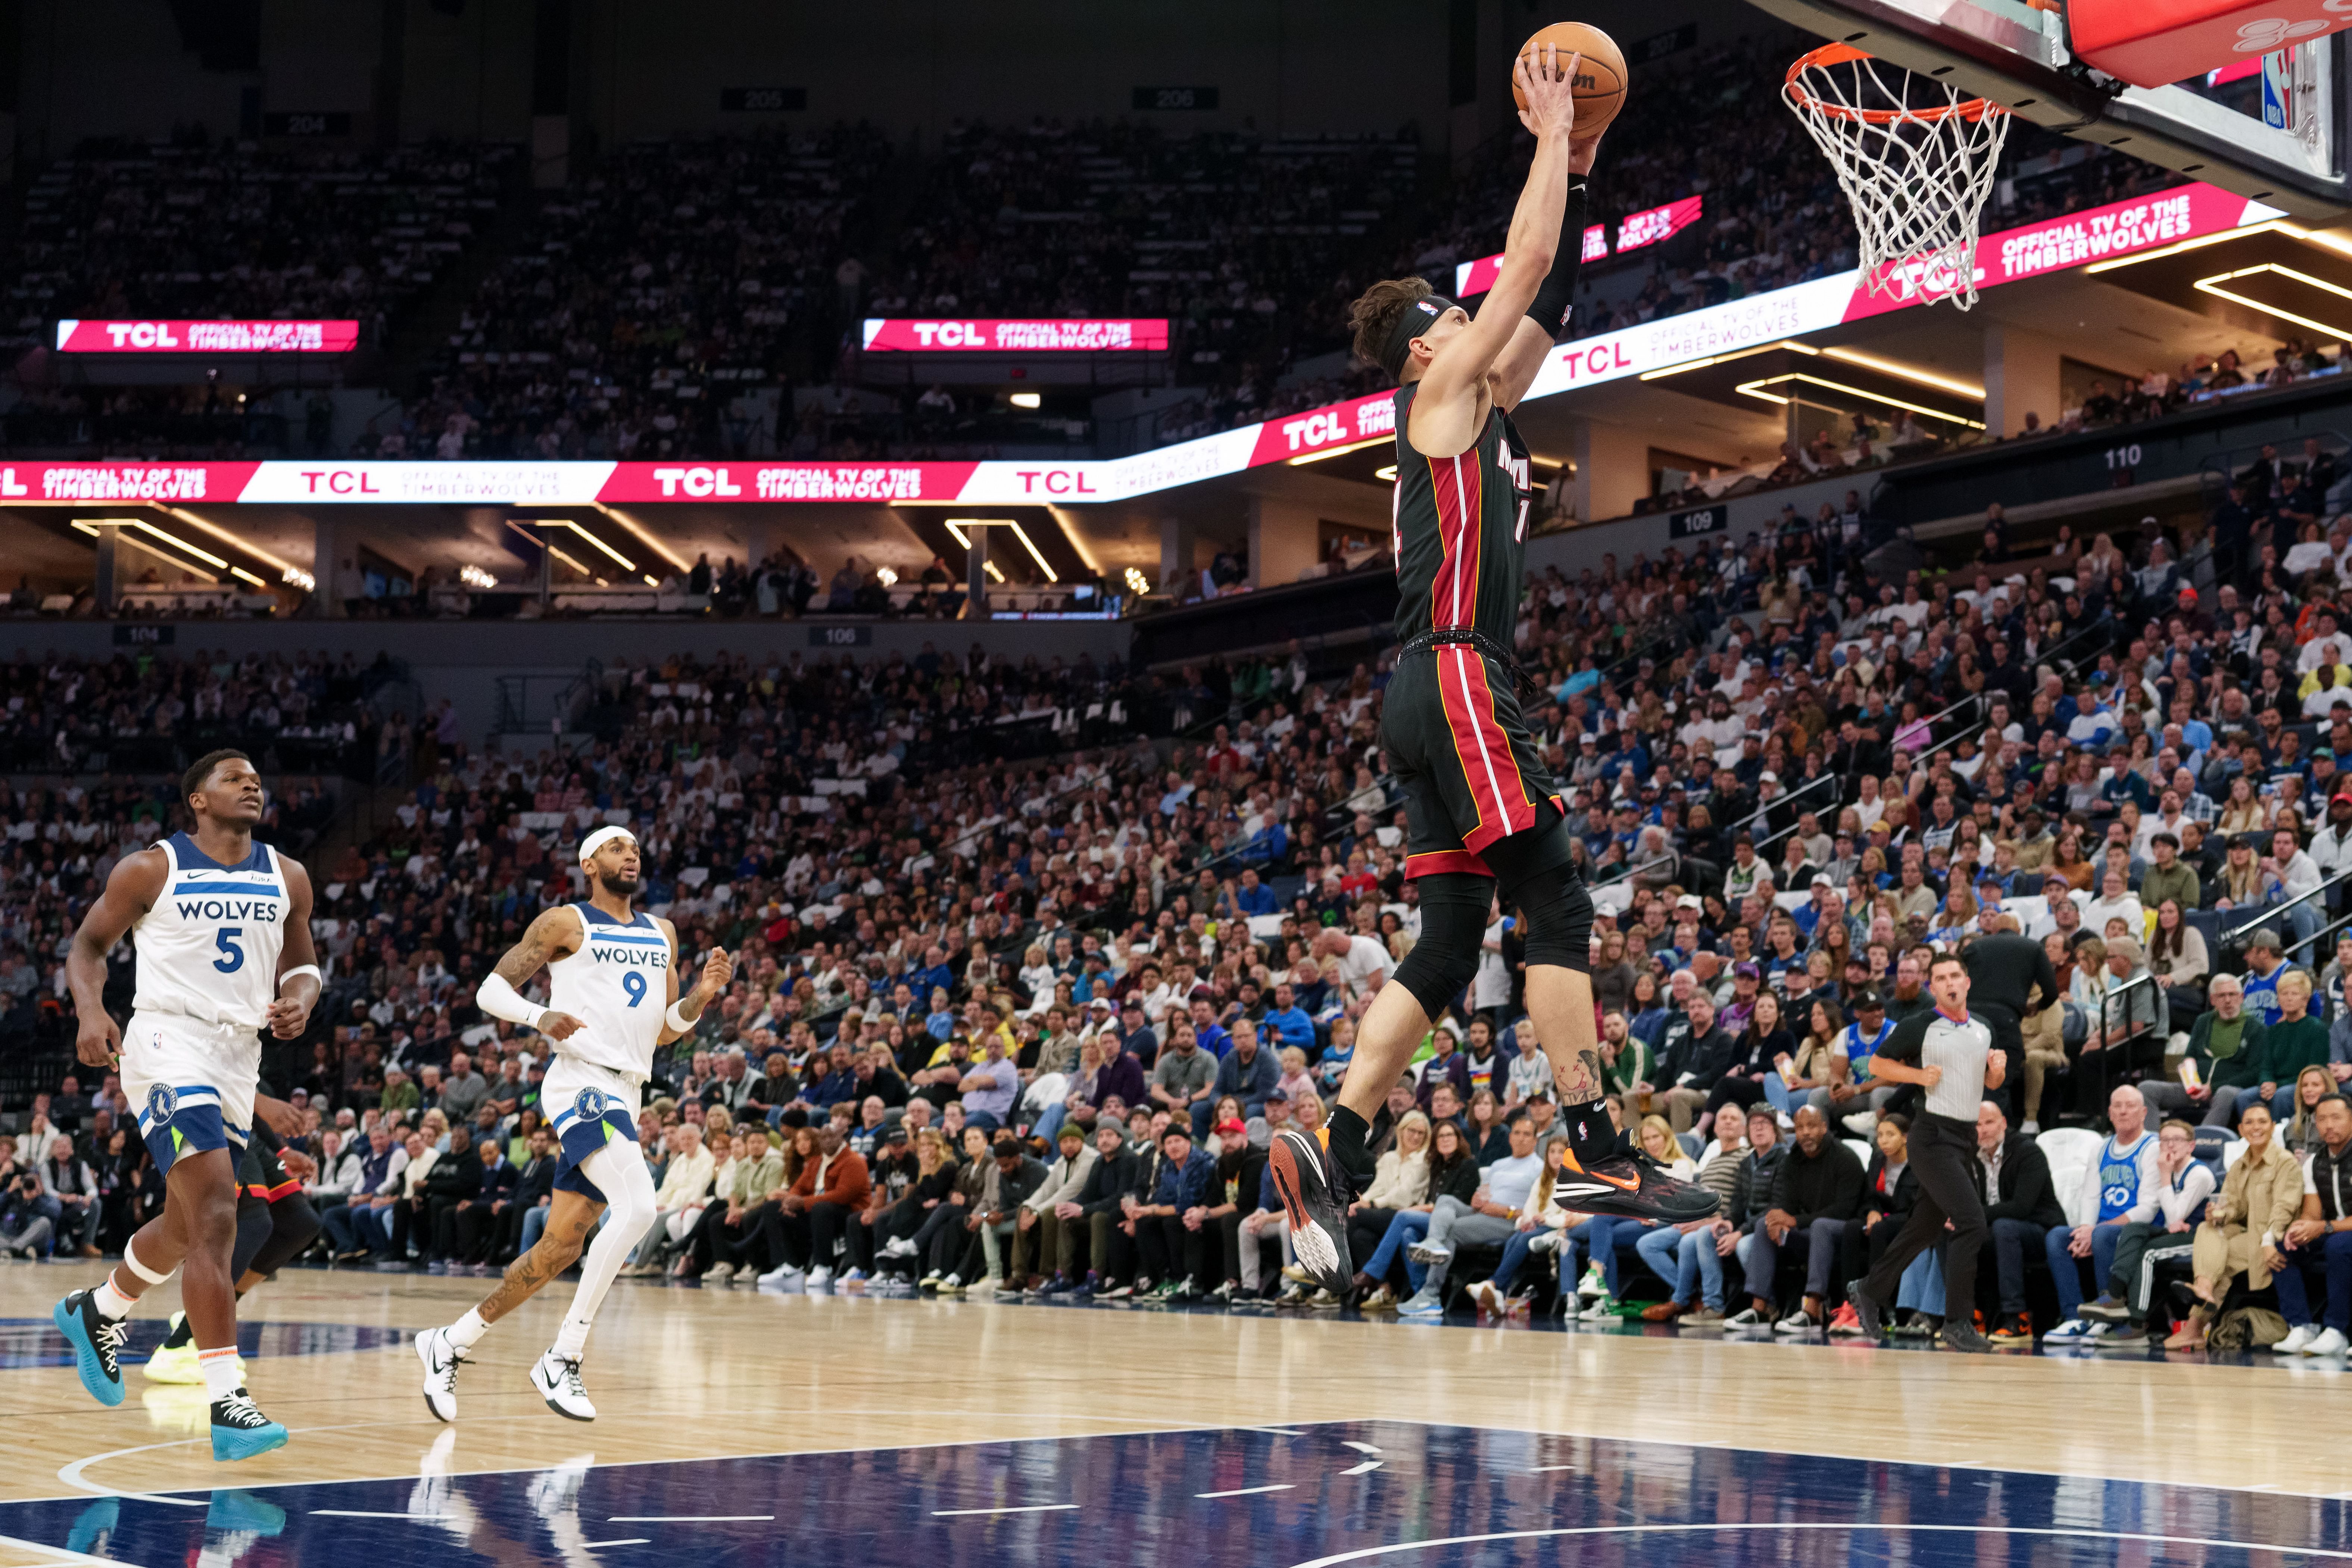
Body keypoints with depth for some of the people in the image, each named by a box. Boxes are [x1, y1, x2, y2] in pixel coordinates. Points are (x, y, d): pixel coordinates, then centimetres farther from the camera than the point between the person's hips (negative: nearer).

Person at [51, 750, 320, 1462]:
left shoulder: (287, 878, 10)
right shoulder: (150, 869, -2)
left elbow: (300, 963, 18)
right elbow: (88, 945, 4)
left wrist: (299, 999, -5)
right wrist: (90, 1010, -15)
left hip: (239, 1057, 7)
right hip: (168, 1046, -6)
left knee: (185, 1228, 19)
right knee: (216, 1218, -20)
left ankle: (96, 1311, 48)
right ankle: (227, 1400, -21)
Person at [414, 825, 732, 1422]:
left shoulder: (661, 934, 19)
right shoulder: (565, 922, 1)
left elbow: (665, 1030, 22)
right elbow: (492, 989, 0)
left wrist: (703, 992, 2)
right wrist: (541, 1017, -20)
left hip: (626, 1097, 7)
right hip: (582, 1082, -7)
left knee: (561, 1247, 6)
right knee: (637, 1206, -25)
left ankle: (449, 1344, 19)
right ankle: (564, 1356, -18)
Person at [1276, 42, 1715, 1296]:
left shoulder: (1481, 406, 24)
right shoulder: (1440, 397, 1)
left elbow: (1550, 297, 29)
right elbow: (1524, 267, -2)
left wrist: (1580, 168, 27)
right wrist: (1551, 138, 6)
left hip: (1446, 697, 10)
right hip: (1454, 681, -10)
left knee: (1448, 946, 4)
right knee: (1555, 904, -13)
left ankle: (1332, 1160, -2)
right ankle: (1596, 1157, -16)